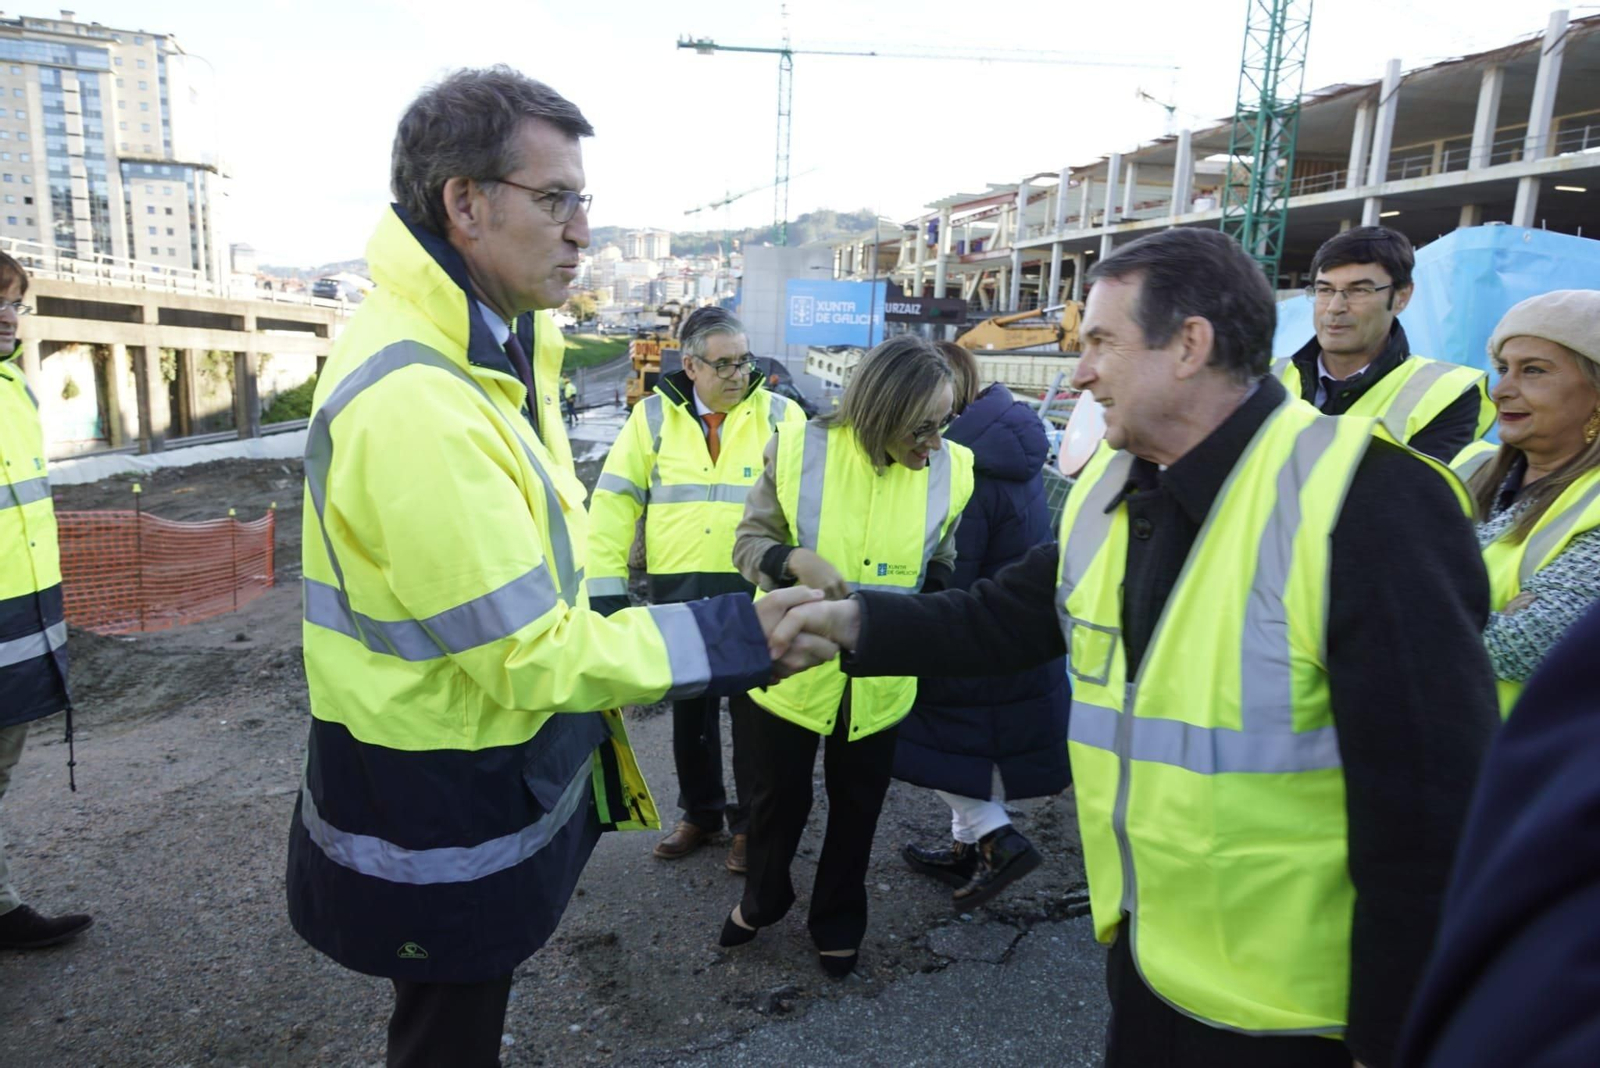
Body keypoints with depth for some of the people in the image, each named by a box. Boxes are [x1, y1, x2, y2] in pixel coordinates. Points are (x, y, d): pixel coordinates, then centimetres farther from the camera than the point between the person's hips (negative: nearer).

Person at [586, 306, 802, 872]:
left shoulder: (780, 416, 0)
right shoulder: (654, 416, 2)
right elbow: (614, 501, 2)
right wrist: (605, 585, -3)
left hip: (755, 590, -2)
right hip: (678, 592, 2)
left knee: (752, 710, 8)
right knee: (689, 708, 16)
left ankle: (750, 821, 28)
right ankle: (700, 812, 35)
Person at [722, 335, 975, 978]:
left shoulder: (950, 469, -7)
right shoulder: (800, 449, -16)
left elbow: (940, 573, 7)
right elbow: (749, 544, -9)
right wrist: (796, 560, -29)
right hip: (792, 665, -1)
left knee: (857, 806, 19)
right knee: (779, 796, 16)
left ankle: (838, 924, 44)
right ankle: (762, 900, 47)